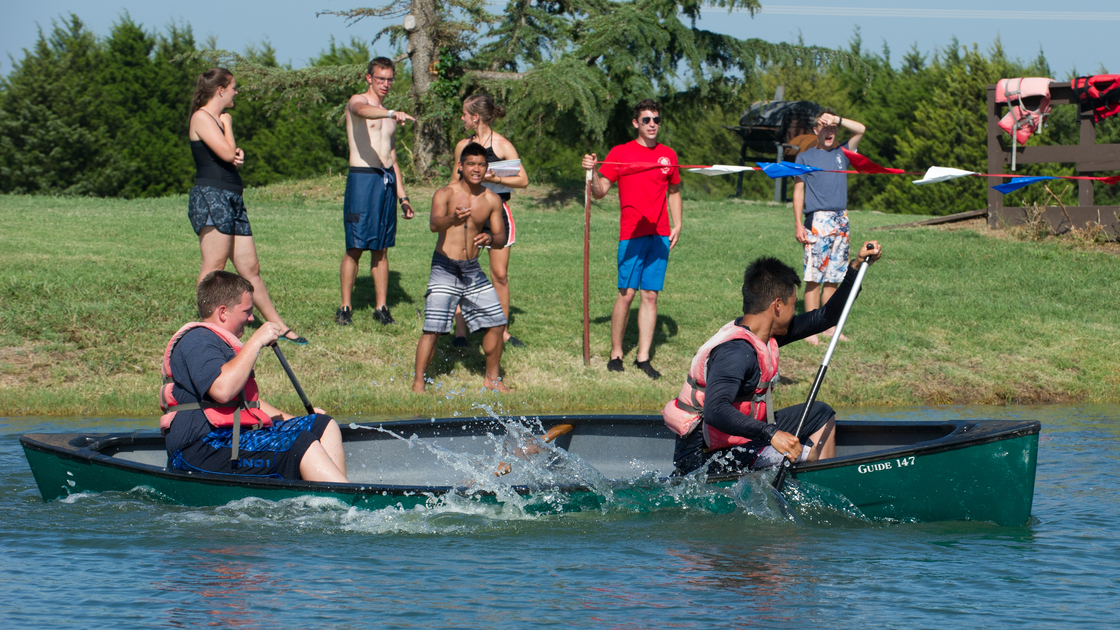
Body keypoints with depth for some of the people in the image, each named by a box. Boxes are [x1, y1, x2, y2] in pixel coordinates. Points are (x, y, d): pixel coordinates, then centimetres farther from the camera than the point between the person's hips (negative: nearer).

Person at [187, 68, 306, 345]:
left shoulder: (217, 119, 23)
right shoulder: (202, 118, -7)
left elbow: (232, 156, 20)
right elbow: (226, 153, -16)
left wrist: (239, 154, -4)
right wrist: (228, 124, 1)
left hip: (232, 200, 10)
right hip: (211, 197, -10)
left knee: (251, 268, 11)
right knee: (214, 267, -14)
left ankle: (278, 326, 15)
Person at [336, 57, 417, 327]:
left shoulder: (389, 115, 21)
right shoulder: (357, 101, -1)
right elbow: (363, 111, -28)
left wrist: (402, 196, 20)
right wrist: (392, 113, -48)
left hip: (387, 181, 6)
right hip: (362, 177, -6)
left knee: (381, 249, 6)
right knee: (355, 247, -6)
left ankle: (381, 307, 9)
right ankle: (345, 307, -1)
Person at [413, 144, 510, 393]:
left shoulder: (492, 200, 4)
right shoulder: (445, 194, -10)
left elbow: (501, 237, 6)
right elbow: (435, 224, -28)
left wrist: (490, 239, -19)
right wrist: (453, 219, -51)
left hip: (472, 270, 5)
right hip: (444, 268, -5)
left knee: (496, 323, 6)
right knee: (433, 328, -13)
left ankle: (492, 378, 25)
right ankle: (418, 383, -5)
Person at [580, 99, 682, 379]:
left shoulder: (668, 155, 12)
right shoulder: (620, 153, 1)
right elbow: (600, 192, -1)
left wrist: (677, 225, 12)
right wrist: (592, 171, -20)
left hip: (660, 234, 3)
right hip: (632, 233, -3)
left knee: (651, 295, 1)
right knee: (626, 293, -6)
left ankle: (643, 357, 4)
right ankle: (616, 353, 5)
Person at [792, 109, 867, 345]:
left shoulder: (842, 153, 14)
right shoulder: (805, 157, 7)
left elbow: (860, 129, 4)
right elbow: (798, 190, 3)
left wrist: (837, 120, -8)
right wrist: (798, 224, -5)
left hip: (840, 220, 4)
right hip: (817, 220, -4)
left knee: (833, 277, 6)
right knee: (814, 277, -7)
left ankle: (829, 327, 11)